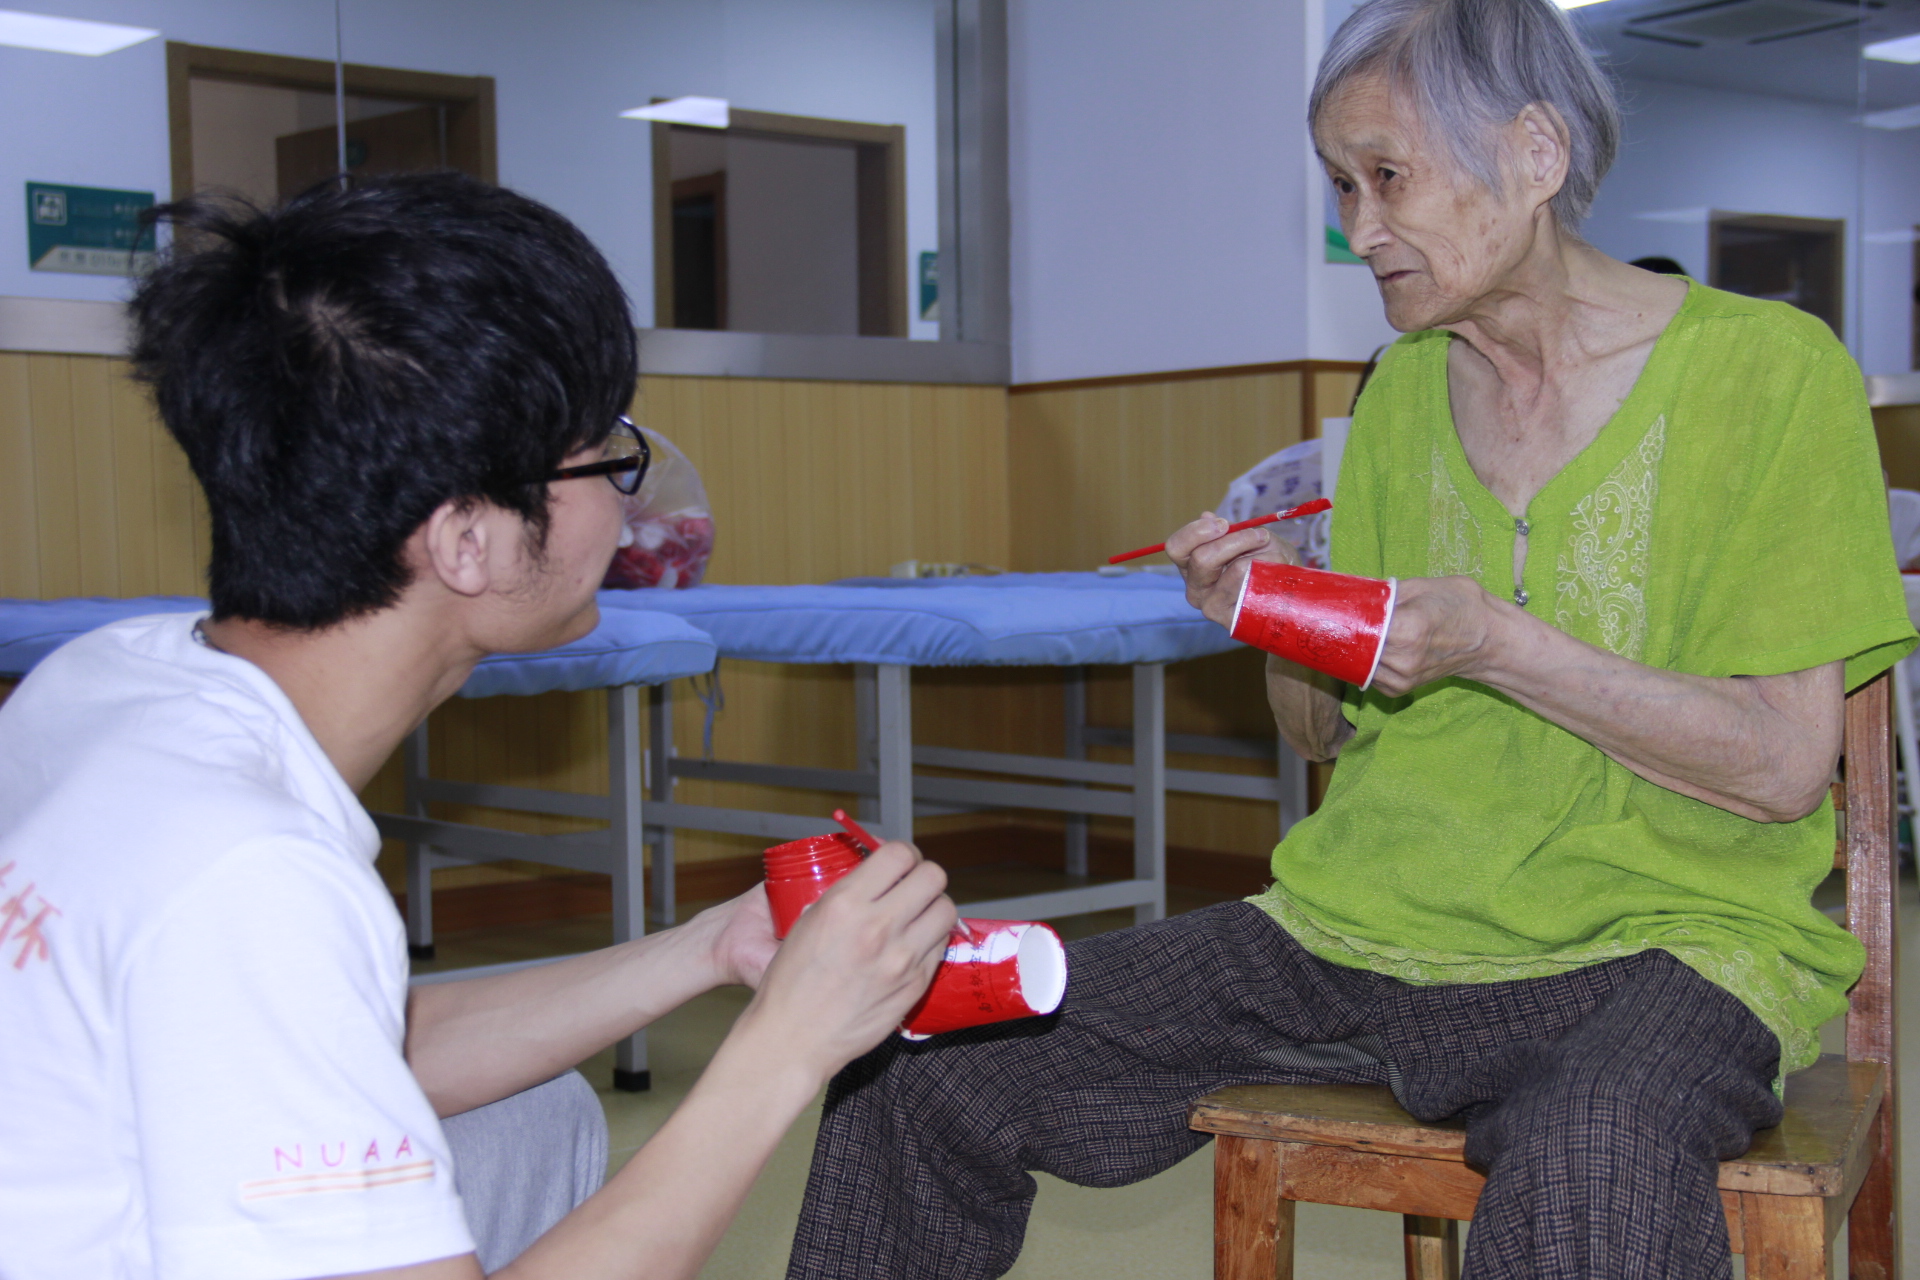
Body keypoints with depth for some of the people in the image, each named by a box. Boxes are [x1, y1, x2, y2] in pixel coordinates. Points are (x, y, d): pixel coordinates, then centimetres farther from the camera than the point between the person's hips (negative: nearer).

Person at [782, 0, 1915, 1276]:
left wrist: (1497, 643, -19)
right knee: (924, 1058, -7)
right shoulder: (1404, 388, 12)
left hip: (1653, 934, -5)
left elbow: (1785, 766, -10)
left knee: (1586, 1176, -43)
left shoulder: (1766, 369, -4)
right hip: (1367, 919, 6)